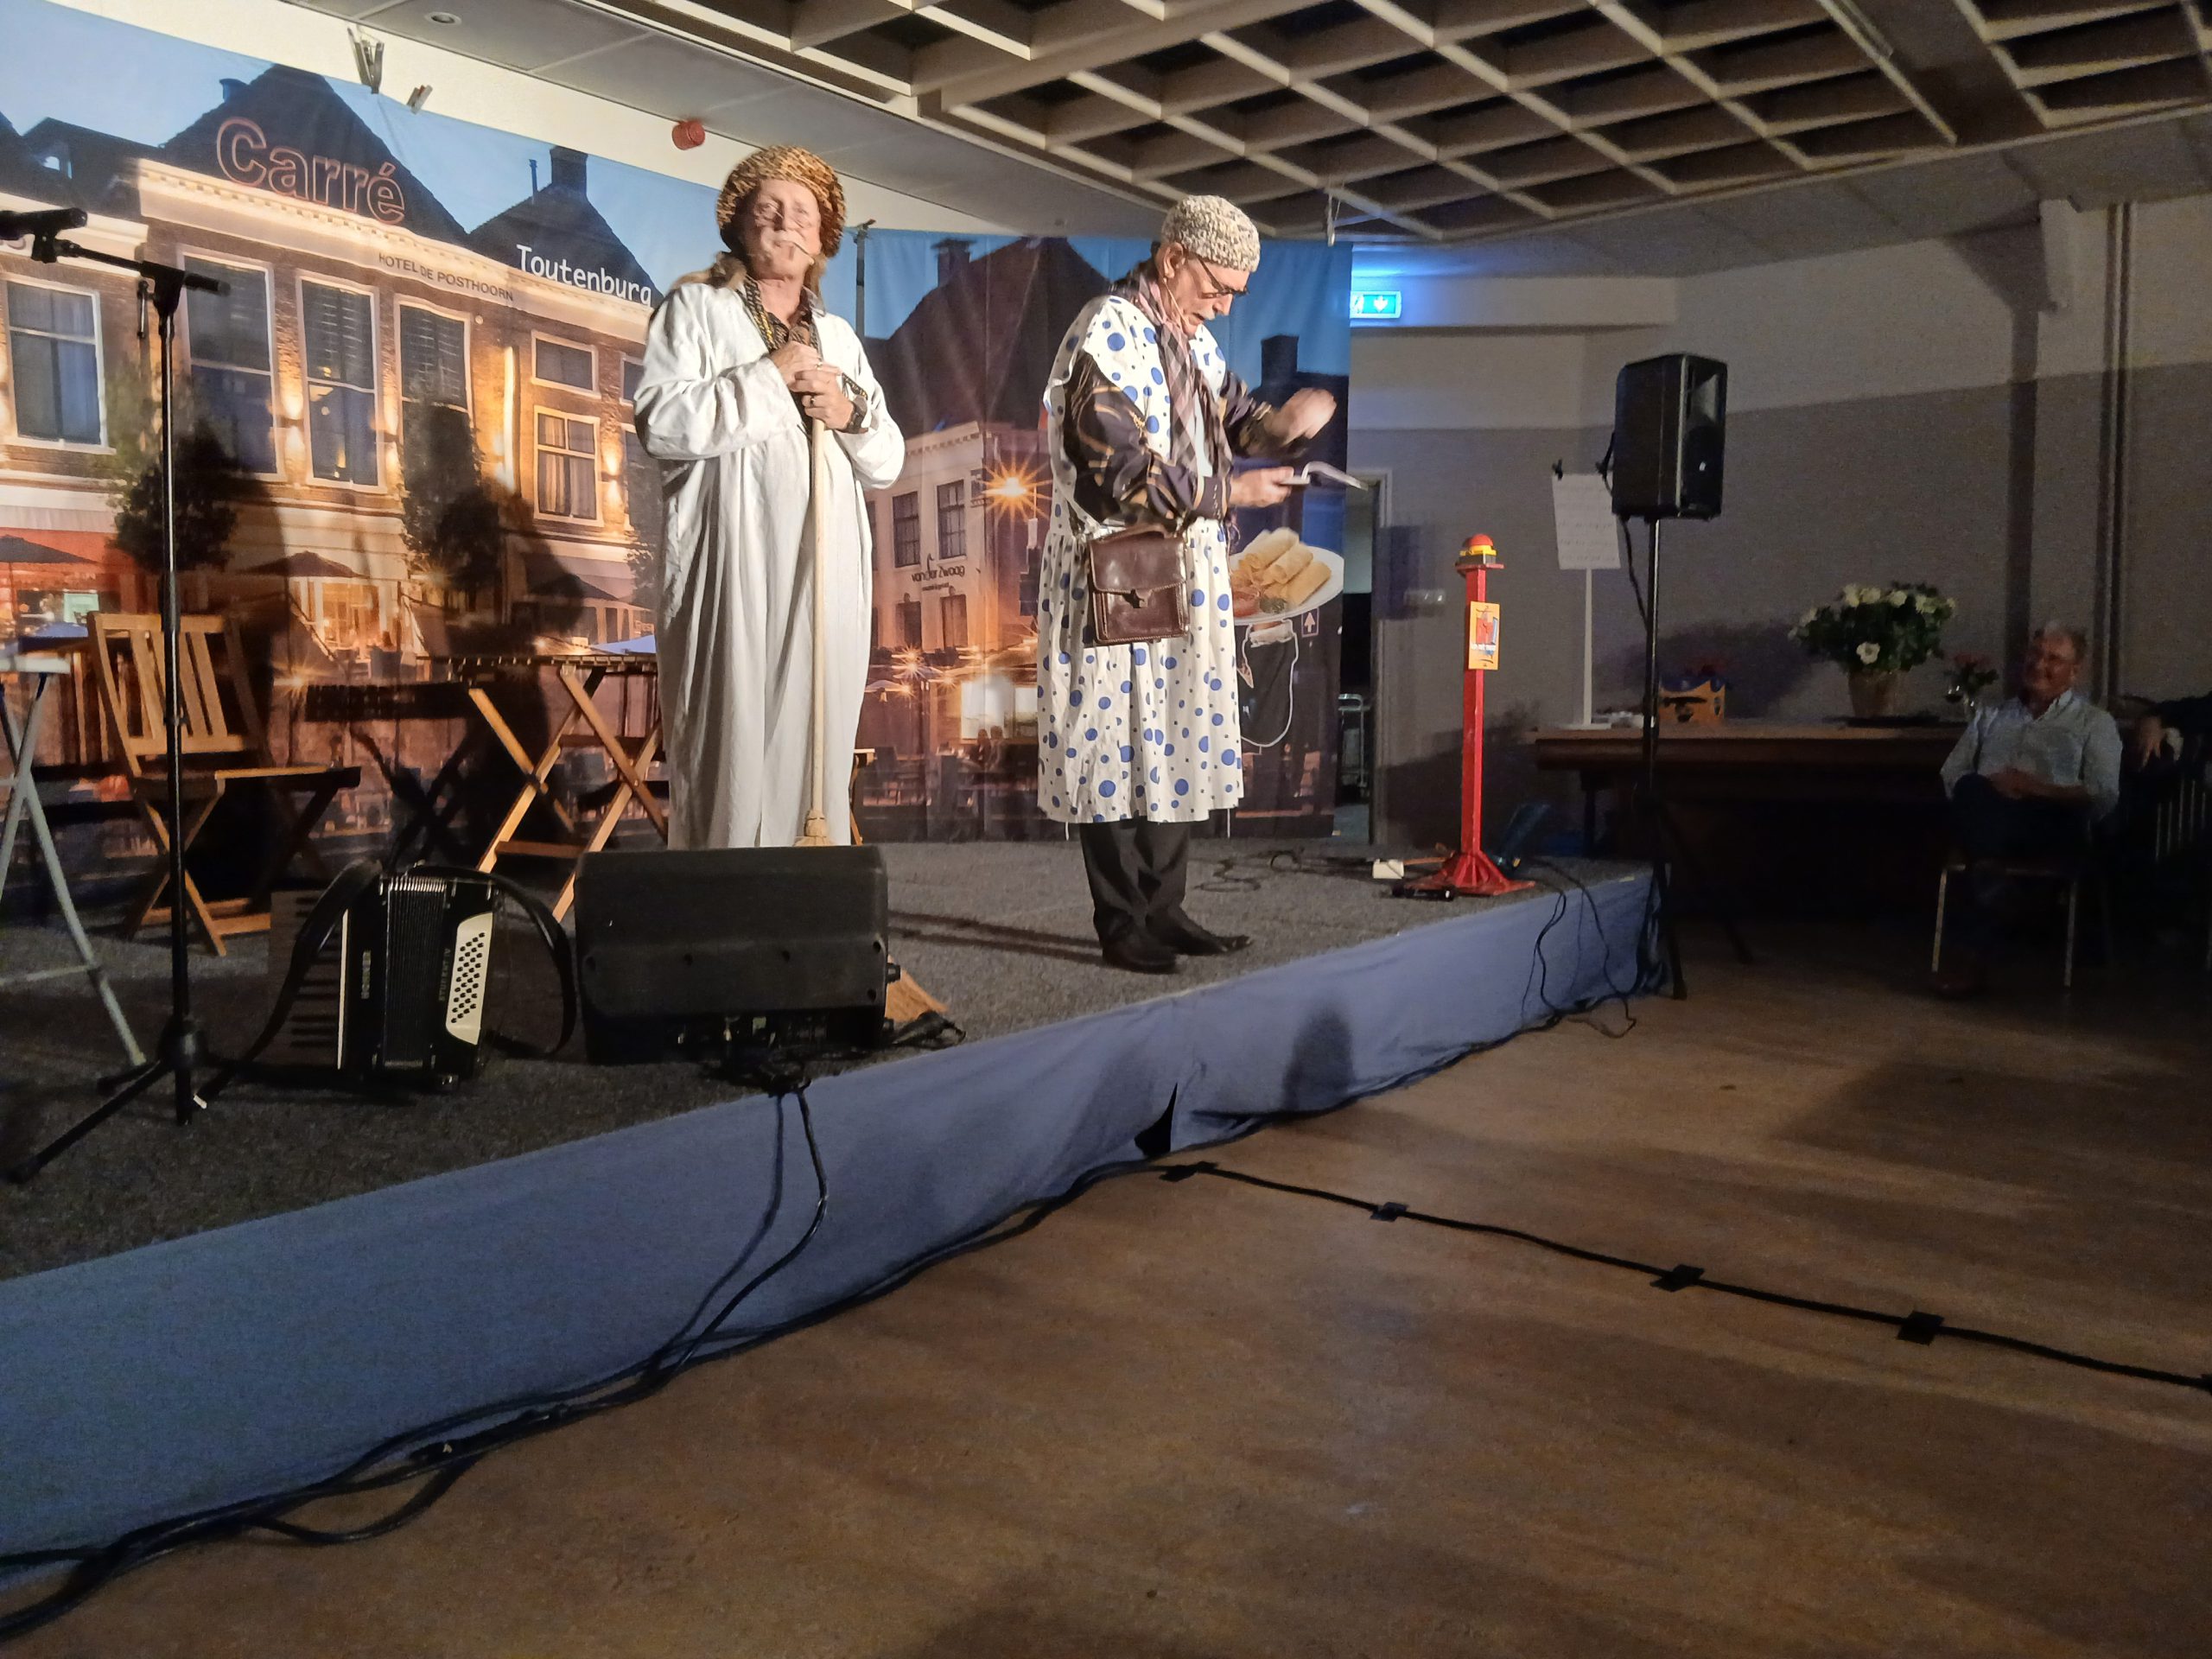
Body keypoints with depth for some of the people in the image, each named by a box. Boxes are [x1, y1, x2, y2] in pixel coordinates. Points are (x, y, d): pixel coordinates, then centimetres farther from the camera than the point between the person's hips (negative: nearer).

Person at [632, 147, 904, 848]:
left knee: (811, 746, 4)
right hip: (732, 570, -5)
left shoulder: (838, 337, 22)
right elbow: (661, 422, -8)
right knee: (731, 745, -9)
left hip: (825, 577, 5)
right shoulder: (696, 308, 7)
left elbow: (887, 462, 18)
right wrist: (768, 377, -10)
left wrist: (852, 413, -3)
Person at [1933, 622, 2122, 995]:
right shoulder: (1990, 715, 30)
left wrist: (2037, 788, -9)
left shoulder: (2095, 723, 20)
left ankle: (1974, 952, -40)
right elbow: (1951, 775, 20)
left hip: (2051, 823, -2)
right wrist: (1986, 785, -3)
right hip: (1986, 819, 3)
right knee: (1973, 789, -36)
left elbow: (2104, 796, 6)